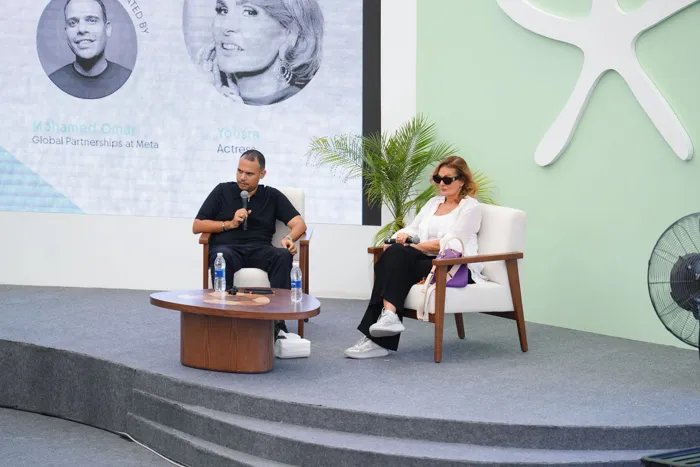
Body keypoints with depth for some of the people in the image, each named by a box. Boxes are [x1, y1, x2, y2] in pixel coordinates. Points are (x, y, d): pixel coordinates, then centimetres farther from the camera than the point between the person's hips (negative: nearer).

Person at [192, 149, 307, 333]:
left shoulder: (272, 196, 15)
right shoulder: (222, 191, 14)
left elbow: (299, 224, 7)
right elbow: (197, 226, 10)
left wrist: (289, 238, -17)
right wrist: (230, 224, -3)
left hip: (259, 250, 1)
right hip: (227, 248, -1)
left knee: (284, 255, -32)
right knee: (222, 257, -38)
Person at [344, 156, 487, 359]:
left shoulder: (470, 206, 2)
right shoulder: (433, 202, 24)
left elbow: (451, 244, -10)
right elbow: (412, 229, 17)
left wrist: (414, 245, -8)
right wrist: (404, 236, -8)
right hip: (428, 262, 6)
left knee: (399, 255, -30)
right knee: (394, 254, -28)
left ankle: (388, 314, -40)